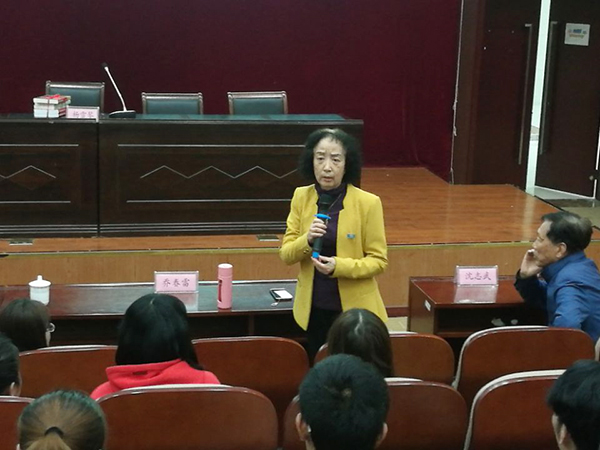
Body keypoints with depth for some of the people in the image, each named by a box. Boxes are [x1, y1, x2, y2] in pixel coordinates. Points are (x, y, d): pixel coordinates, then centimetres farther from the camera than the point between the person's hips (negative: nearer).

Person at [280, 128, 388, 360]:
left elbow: (378, 260, -8)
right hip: (313, 309, 3)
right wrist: (307, 240, -19)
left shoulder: (368, 202, -11)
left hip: (355, 310, -3)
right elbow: (286, 254, 0)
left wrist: (339, 266, -23)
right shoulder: (301, 197, -1)